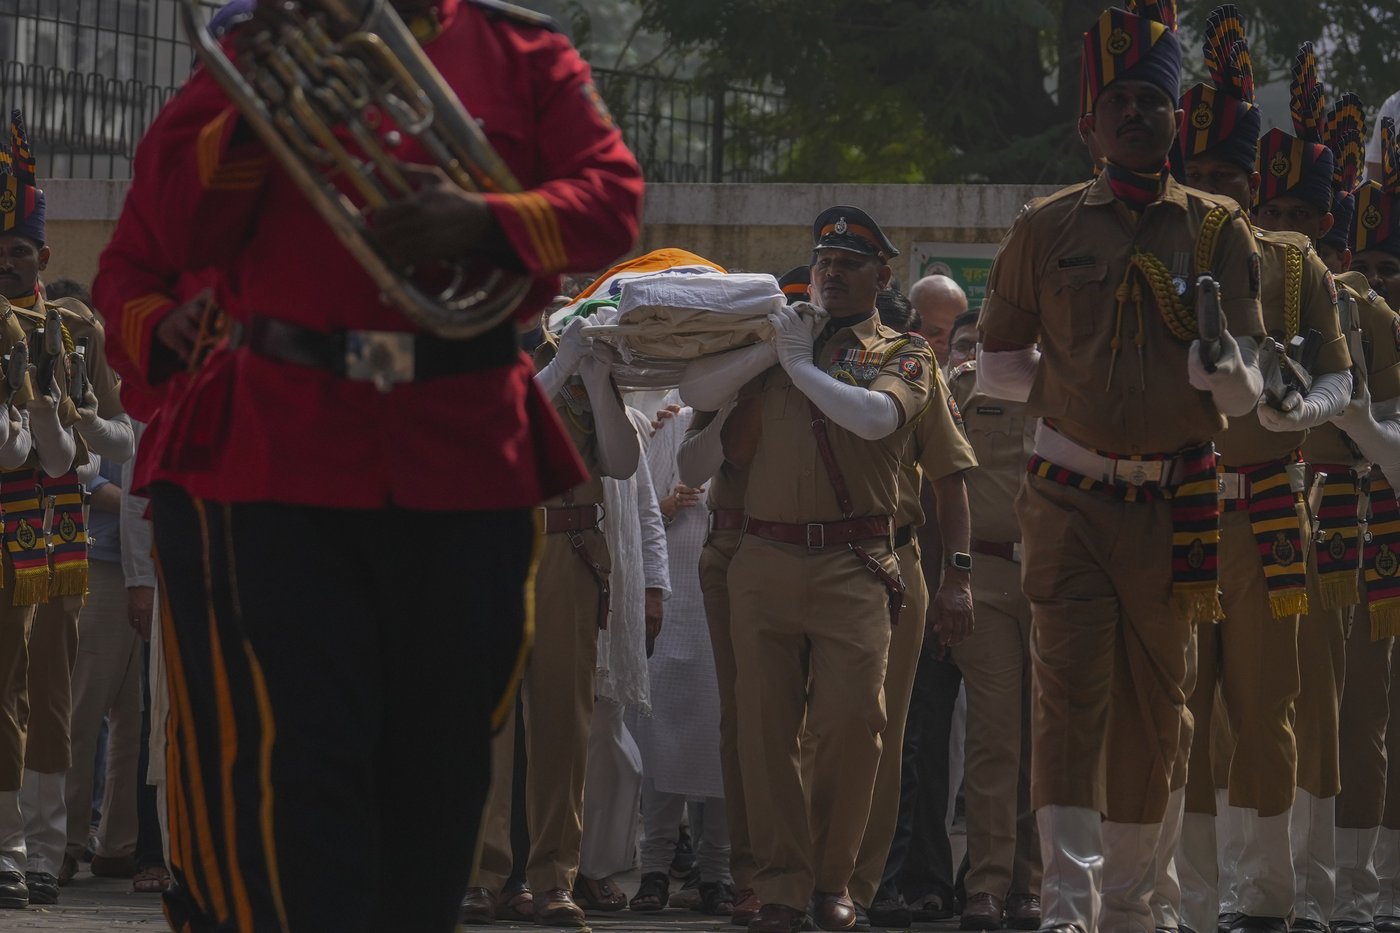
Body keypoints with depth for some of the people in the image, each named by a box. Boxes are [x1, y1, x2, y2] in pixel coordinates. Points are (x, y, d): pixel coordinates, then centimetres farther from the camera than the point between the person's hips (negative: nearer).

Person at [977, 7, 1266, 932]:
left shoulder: (1218, 231, 3)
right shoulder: (1047, 229, 3)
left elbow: (1245, 391, -1)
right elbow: (998, 363, 15)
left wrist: (1215, 356, -22)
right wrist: (1068, 388, 1)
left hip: (1173, 507, 1)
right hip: (1069, 504, -1)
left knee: (1154, 707, 9)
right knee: (1072, 690, -12)